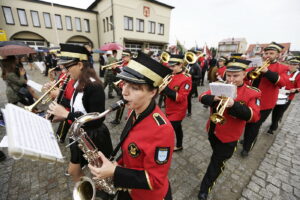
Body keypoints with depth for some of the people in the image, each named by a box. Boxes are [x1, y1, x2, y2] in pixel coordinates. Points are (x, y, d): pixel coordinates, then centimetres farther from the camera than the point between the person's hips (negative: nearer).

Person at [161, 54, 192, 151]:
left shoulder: (186, 78, -19)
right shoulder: (171, 75, 4)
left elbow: (181, 97, -24)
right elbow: (166, 91, 9)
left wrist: (167, 90, -30)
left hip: (177, 111, -7)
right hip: (169, 109, 8)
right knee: (177, 128, 22)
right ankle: (179, 146, 42)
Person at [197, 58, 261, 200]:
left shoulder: (253, 93, -13)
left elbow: (254, 116, -23)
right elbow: (202, 97, -11)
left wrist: (234, 105, -38)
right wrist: (214, 98, -32)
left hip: (229, 136, -3)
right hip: (212, 131, 3)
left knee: (216, 162, 12)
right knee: (216, 156, 29)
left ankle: (205, 187, 30)